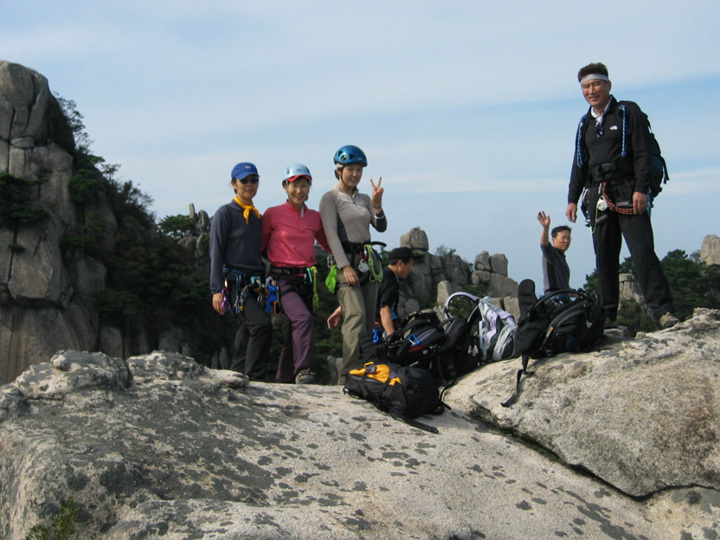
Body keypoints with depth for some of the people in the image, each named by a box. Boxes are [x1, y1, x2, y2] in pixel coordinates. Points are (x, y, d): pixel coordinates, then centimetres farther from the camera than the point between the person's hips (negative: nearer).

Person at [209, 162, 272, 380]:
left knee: (246, 337, 6)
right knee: (262, 324, -23)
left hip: (255, 284, 7)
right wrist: (217, 289, -13)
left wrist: (266, 287, 18)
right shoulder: (225, 213, -1)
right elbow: (216, 253, -5)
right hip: (234, 283, -7)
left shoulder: (257, 217, 18)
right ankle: (254, 378, -15)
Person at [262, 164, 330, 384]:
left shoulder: (315, 217, 11)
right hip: (283, 279, -5)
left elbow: (328, 245, 24)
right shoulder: (272, 214, 0)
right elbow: (260, 246, 6)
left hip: (306, 279, 5)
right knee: (303, 318, -29)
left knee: (295, 332, 10)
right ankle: (303, 371, -28)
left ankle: (283, 380, 23)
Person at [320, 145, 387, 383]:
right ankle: (348, 376, -21)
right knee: (356, 315, -21)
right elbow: (331, 234, -10)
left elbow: (381, 227, 8)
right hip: (345, 260, -6)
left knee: (368, 321, 3)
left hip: (368, 261, 6)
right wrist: (345, 266, -19)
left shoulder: (364, 199, 17)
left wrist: (377, 205, -10)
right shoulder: (330, 198, 0)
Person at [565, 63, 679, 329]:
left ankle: (663, 310, -13)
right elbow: (579, 165, 22)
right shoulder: (585, 124, 19)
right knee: (604, 258, 4)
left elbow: (643, 154, -5)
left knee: (643, 252, -13)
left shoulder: (628, 113, 3)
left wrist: (641, 189, -16)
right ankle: (608, 315, 9)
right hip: (598, 195, 5)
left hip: (627, 193, -5)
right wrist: (572, 199, 14)